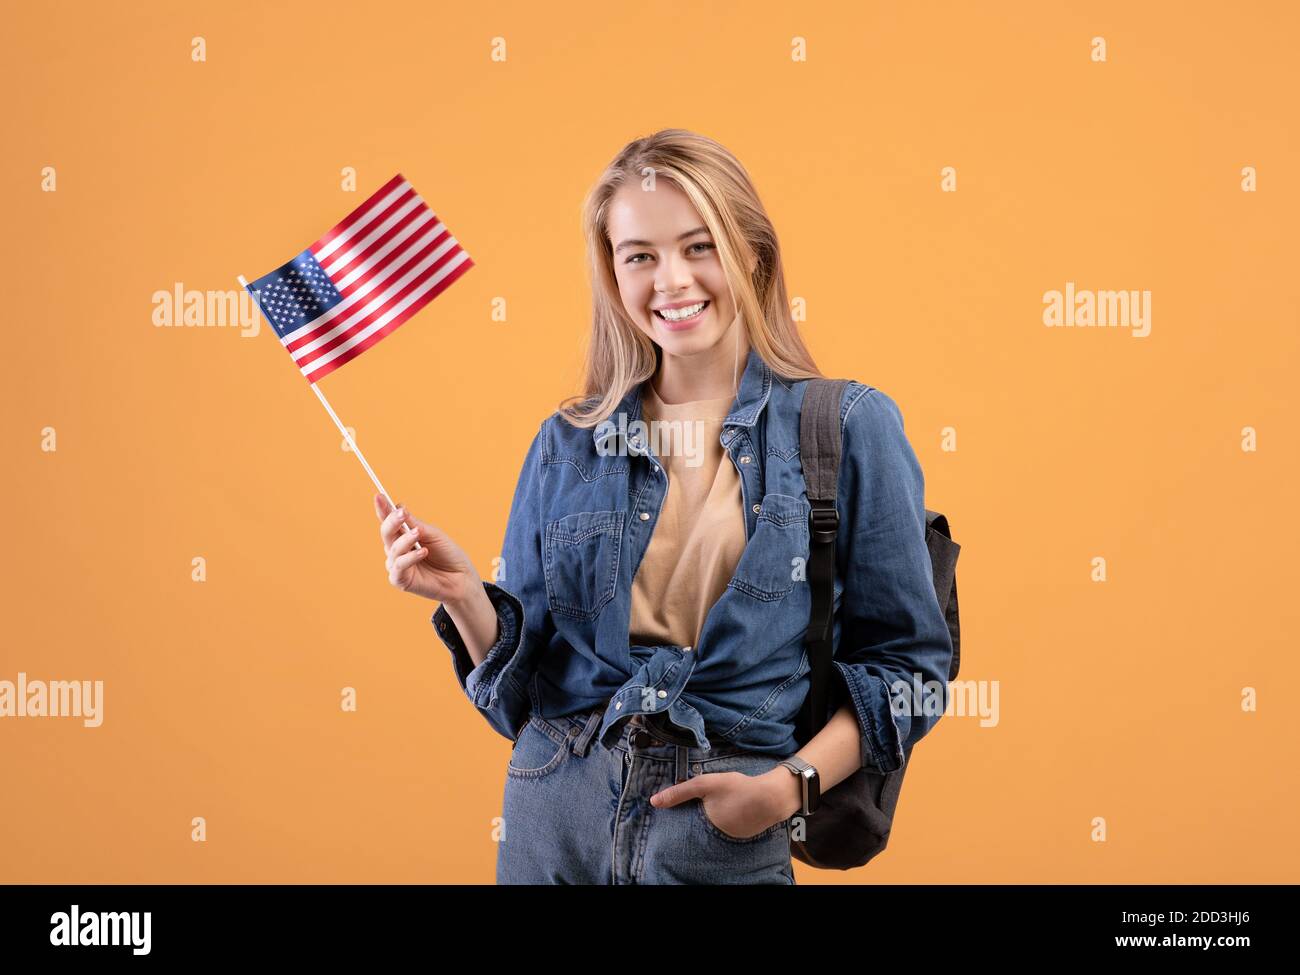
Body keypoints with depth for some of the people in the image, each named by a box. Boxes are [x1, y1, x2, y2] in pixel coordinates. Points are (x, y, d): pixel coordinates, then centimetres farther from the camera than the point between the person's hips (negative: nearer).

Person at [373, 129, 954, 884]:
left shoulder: (849, 426, -3)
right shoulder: (567, 444, 4)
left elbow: (908, 659, -1)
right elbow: (521, 690, 6)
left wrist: (792, 784, -13)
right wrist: (463, 594, -11)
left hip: (727, 835, -2)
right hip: (556, 822, 3)